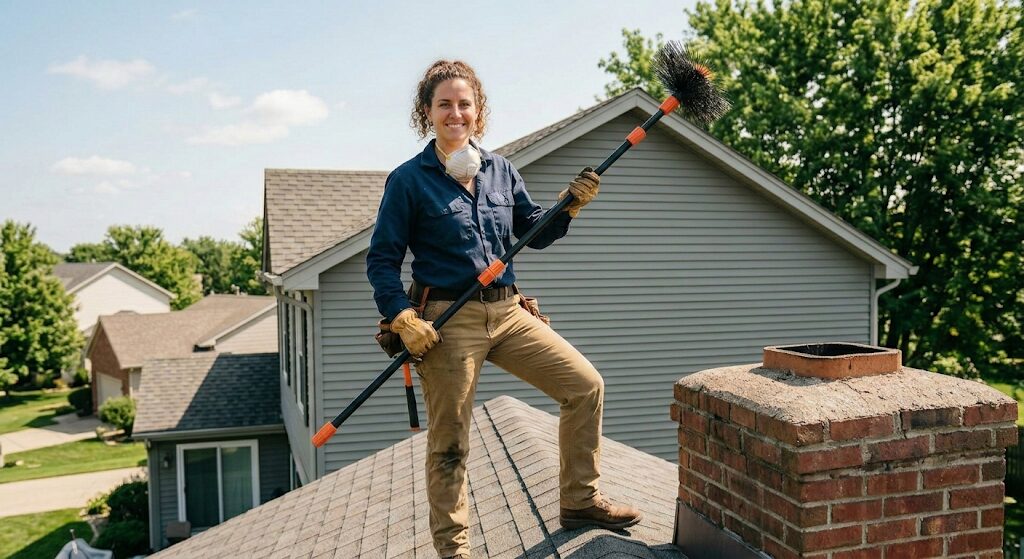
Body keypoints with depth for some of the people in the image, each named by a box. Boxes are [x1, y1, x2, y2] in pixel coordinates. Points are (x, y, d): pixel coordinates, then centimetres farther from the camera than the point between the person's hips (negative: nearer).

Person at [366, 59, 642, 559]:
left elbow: (535, 233, 16)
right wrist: (402, 319, -16)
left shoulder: (500, 170, 10)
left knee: (586, 386, 3)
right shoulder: (408, 180, -4)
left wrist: (570, 204, -1)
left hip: (507, 312, 5)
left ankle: (580, 502, 20)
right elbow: (381, 258, -4)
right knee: (449, 443, 3)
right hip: (447, 321, -5)